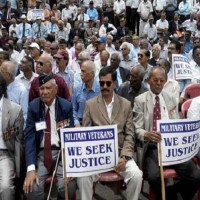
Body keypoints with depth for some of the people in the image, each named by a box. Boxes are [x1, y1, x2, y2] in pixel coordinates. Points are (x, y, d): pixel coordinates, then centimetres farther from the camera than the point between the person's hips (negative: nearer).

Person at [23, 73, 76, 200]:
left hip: (61, 152, 0)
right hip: (40, 153, 1)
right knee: (31, 187, -21)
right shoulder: (33, 107, -1)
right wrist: (31, 168, -20)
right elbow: (29, 137, -8)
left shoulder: (66, 106, -2)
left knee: (68, 186, -23)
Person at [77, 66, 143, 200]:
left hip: (120, 153, 1)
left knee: (136, 175, -24)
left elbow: (129, 134, 2)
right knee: (83, 176, -27)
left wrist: (125, 156, -12)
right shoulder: (90, 104, 4)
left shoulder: (126, 105, 5)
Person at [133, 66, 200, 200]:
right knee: (154, 176, -31)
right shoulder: (140, 100, 3)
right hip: (152, 146, -3)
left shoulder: (171, 99, 14)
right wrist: (146, 134, -26)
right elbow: (137, 129, -2)